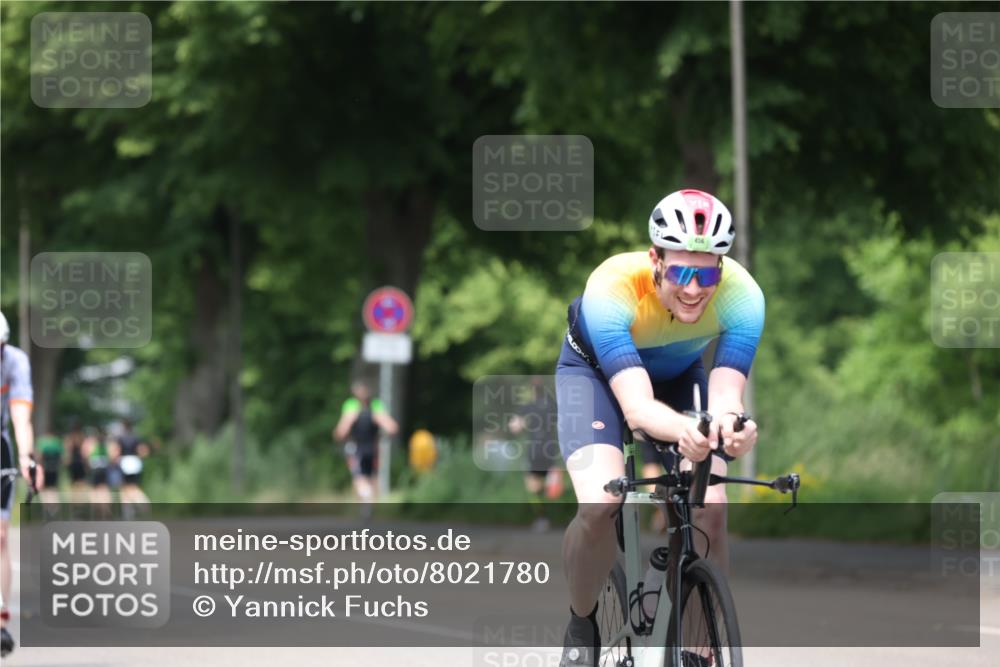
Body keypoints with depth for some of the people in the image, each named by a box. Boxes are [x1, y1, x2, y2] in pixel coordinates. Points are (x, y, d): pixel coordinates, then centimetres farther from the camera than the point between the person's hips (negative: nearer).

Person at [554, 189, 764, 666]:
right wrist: (684, 430, -71)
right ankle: (581, 627, -1)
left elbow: (725, 395, -40)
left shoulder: (741, 295, -33)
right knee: (600, 505, -27)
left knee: (710, 512, -19)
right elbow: (637, 407, -49)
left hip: (680, 375, 3)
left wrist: (731, 425, -65)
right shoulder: (613, 287, -40)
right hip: (595, 370, -3)